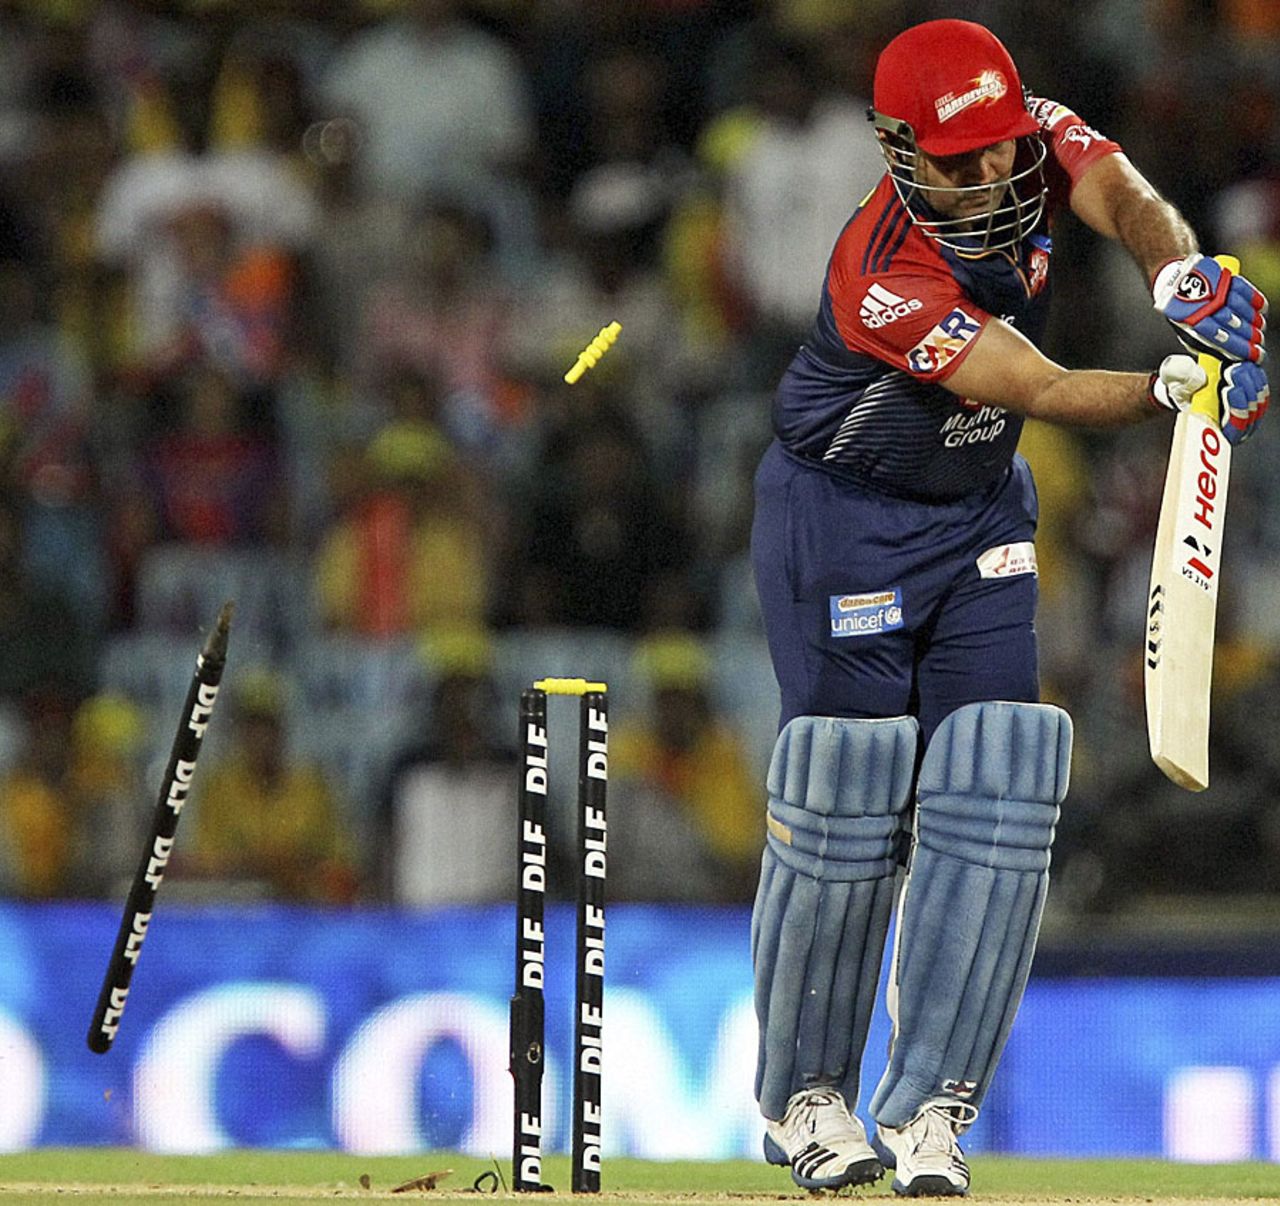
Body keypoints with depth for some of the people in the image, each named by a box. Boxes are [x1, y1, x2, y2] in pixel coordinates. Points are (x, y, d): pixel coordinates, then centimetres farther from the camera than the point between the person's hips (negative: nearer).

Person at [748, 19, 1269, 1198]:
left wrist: (1182, 271, -52)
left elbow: (1125, 199, -29)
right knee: (848, 803, -8)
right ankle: (804, 1099, 11)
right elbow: (1043, 391, -36)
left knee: (994, 801, -6)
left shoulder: (1040, 140, -13)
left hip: (980, 517, 6)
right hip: (844, 522, -6)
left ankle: (928, 1108, -4)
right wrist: (1170, 388, -52)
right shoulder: (883, 279, -31)